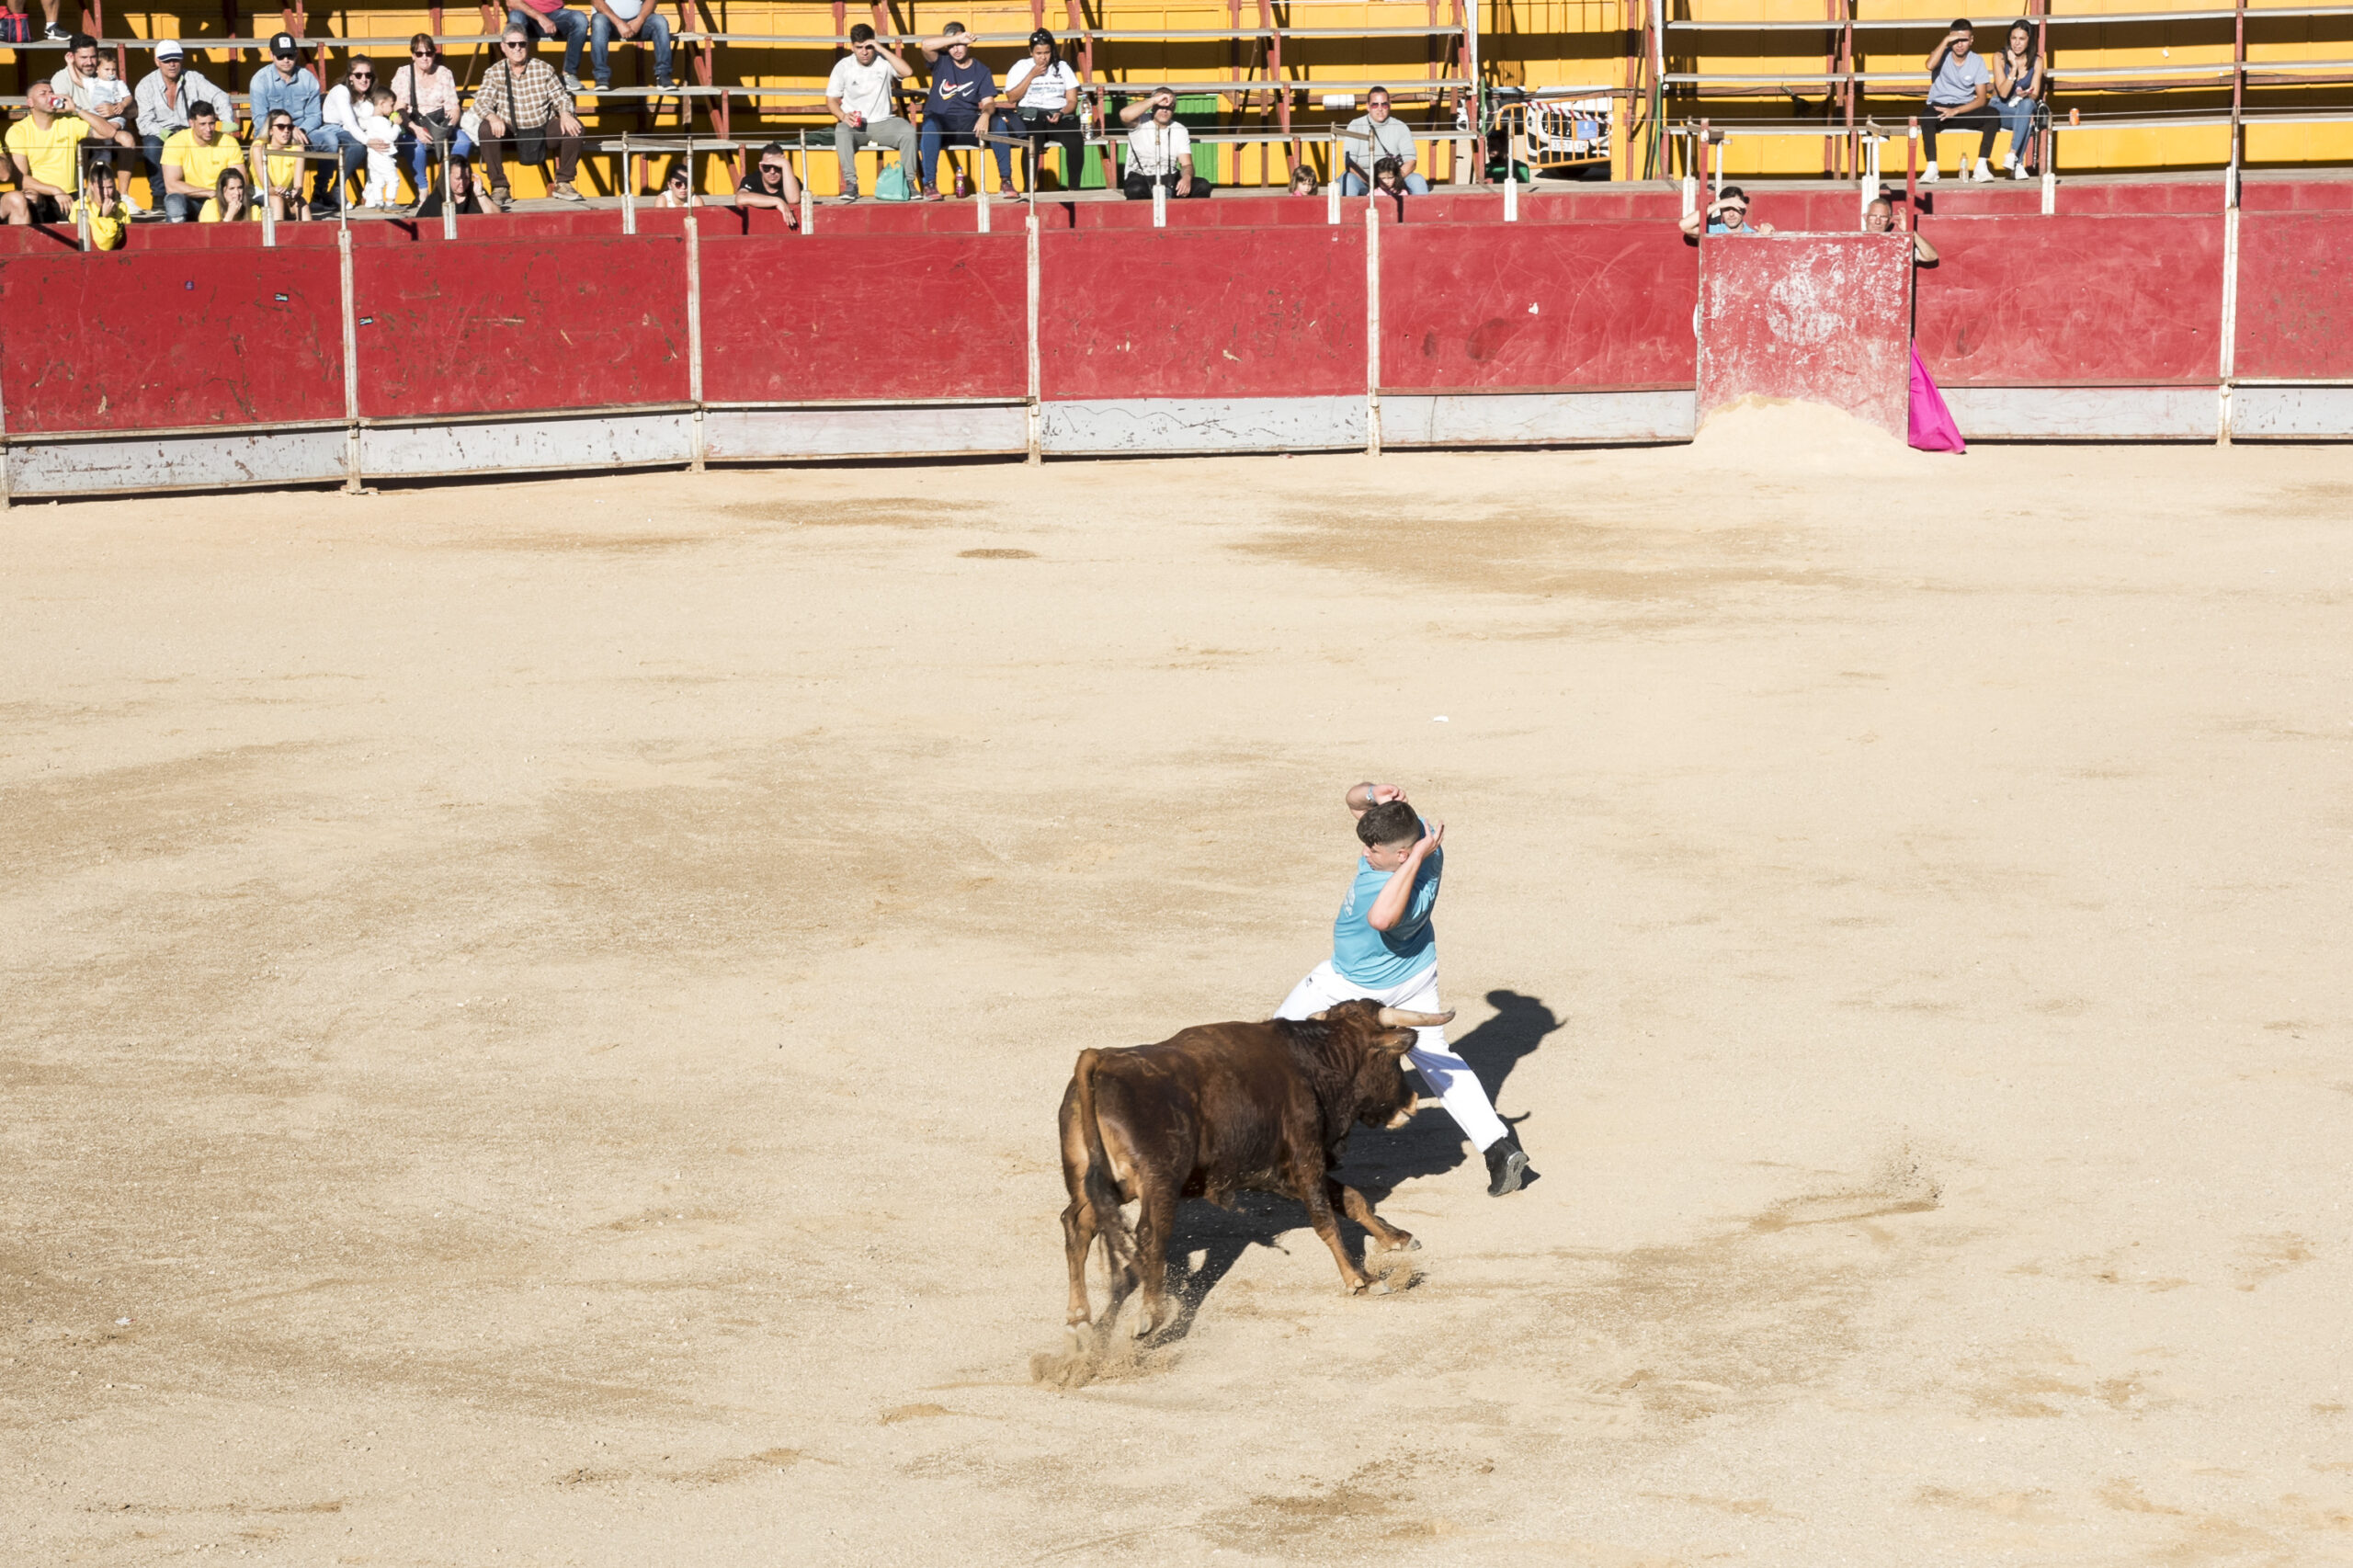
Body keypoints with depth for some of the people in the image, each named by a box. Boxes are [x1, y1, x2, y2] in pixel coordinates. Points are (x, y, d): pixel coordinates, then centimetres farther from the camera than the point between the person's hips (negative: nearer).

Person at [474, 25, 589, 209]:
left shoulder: (544, 69, 3)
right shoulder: (494, 73, -1)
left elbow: (560, 97, 1)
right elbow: (481, 101, -12)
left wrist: (565, 113, -23)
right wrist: (492, 117, -35)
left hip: (543, 130, 1)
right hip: (510, 134, -1)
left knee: (573, 127, -23)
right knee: (487, 129, -31)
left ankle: (563, 184, -8)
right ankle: (499, 188, -21)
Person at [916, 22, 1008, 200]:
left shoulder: (982, 71, 12)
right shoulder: (941, 63, 10)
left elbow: (988, 102, 0)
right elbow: (926, 45, -10)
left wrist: (986, 114, -24)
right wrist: (957, 38, -14)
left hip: (969, 125, 1)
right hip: (942, 123, -1)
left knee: (998, 123, -27)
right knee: (930, 123, -37)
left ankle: (1005, 180, -24)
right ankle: (929, 184, -36)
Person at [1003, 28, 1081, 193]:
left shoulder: (1062, 67, 15)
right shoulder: (1021, 67, 11)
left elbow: (1072, 100, 10)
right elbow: (1012, 97, 1)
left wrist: (1061, 114, -11)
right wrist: (1032, 75, -4)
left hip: (1059, 116, 2)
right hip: (1031, 116, -2)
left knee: (1076, 141, -31)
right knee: (1032, 143, -38)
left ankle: (1073, 189, -24)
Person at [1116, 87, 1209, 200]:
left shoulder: (1180, 131, 6)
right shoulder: (1141, 122, -5)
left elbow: (1186, 164, -3)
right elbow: (1125, 115, -30)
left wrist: (1186, 177, -28)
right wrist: (1155, 100, -29)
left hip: (1169, 179, 4)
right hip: (1140, 177, -4)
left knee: (1202, 186, -21)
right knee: (1136, 190, -40)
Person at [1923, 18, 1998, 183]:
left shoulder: (1977, 61, 3)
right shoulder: (1943, 54, 0)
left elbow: (1981, 99, -5)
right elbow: (1930, 65, -27)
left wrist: (1956, 111, -19)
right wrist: (1946, 40, -22)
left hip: (1965, 109, 2)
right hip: (1940, 107, -2)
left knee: (1993, 115, -27)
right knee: (1927, 116, -37)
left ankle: (1981, 167, -27)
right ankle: (1932, 168, -37)